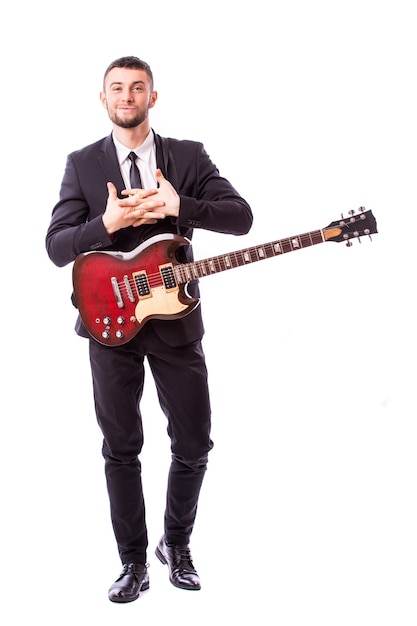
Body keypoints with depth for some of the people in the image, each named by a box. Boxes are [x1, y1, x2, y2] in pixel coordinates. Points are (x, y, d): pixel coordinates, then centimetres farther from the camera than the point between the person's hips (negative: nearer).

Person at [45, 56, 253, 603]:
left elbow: (241, 216, -7)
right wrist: (107, 223, -21)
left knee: (194, 444, 5)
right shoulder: (82, 164, 4)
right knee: (121, 449, 6)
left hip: (175, 319, 0)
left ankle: (176, 545, 28)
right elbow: (56, 248, -3)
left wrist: (178, 206, -22)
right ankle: (134, 561, 20)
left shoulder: (189, 156, 3)